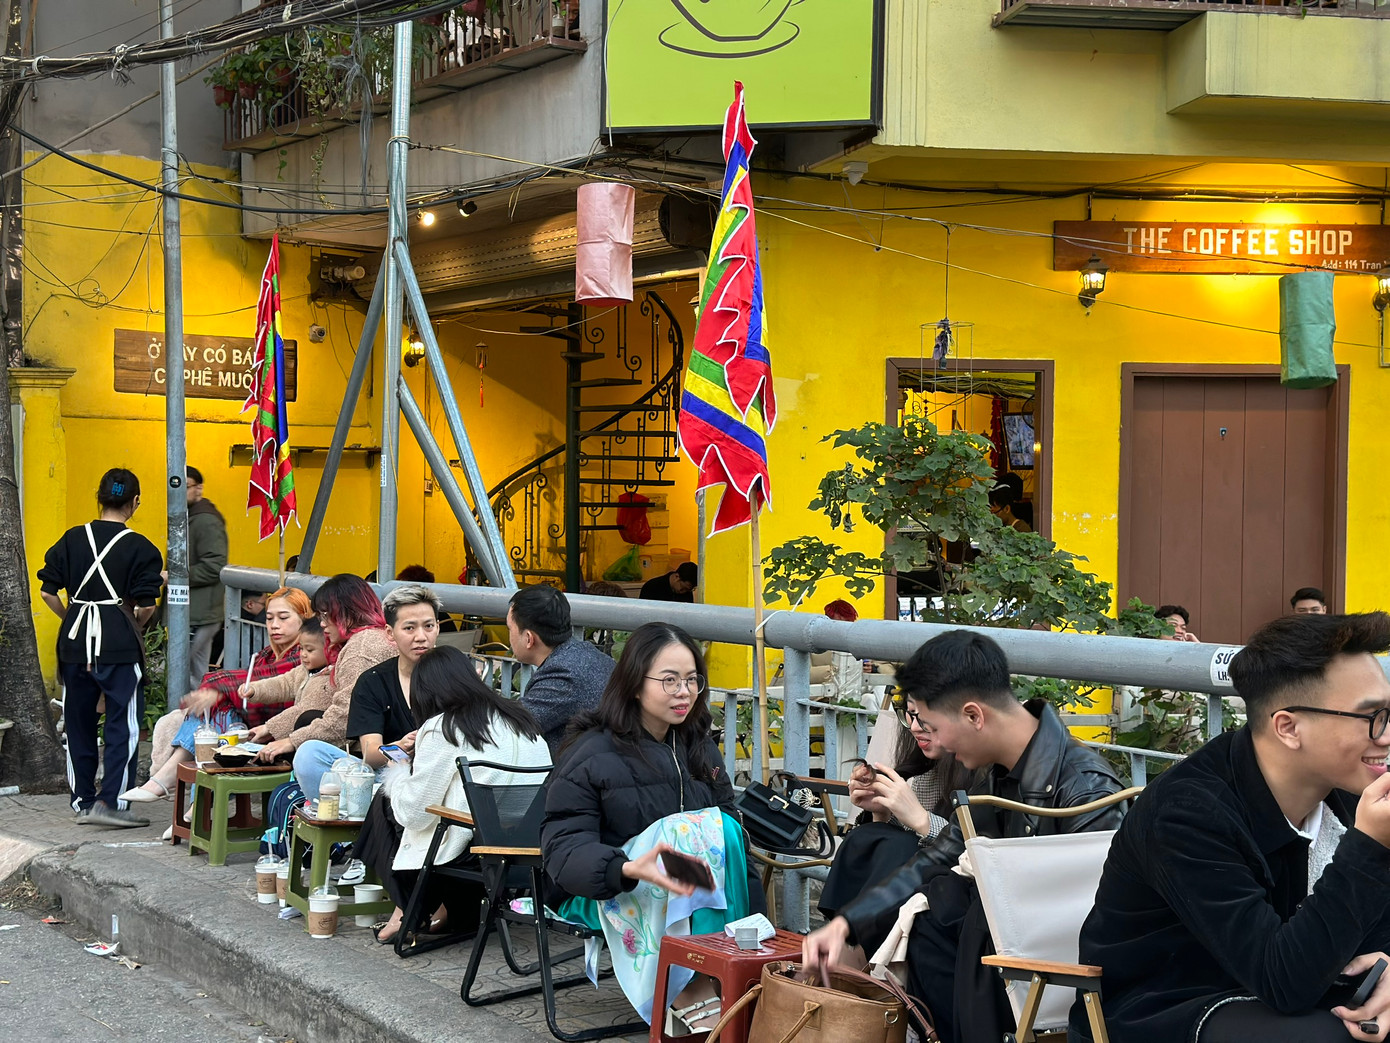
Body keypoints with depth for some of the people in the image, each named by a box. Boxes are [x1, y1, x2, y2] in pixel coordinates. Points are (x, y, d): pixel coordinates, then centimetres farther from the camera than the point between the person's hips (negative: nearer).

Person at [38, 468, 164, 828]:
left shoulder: (72, 539, 5)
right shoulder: (140, 548, -7)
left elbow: (47, 591, 3)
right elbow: (146, 606, -11)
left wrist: (72, 619, 16)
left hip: (75, 639, 5)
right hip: (119, 643, -5)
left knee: (79, 722, 14)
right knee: (123, 725, 2)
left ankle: (82, 801, 22)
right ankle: (110, 801, -3)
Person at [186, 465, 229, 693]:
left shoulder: (206, 521, -13)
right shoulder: (187, 519, 19)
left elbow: (214, 567, -22)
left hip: (199, 615, -10)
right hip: (193, 614, 10)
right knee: (198, 677, 12)